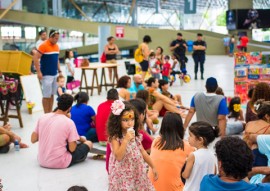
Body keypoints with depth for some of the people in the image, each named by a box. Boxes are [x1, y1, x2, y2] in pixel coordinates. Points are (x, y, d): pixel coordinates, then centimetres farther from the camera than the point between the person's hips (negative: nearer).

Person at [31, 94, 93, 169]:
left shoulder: (42, 118, -2)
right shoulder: (69, 122, -15)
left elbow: (33, 140, 4)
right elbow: (72, 149, -13)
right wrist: (80, 139, 7)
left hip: (42, 162, 6)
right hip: (60, 163, -6)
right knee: (89, 143, 12)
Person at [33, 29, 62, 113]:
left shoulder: (57, 46, 10)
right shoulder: (44, 45, -12)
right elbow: (35, 58, -15)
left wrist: (59, 71, 14)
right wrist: (39, 72, -19)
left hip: (54, 74, 7)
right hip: (46, 75, -7)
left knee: (52, 95, 11)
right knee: (46, 95, -4)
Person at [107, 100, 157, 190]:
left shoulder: (136, 135, 4)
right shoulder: (115, 138, -14)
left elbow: (143, 152, 15)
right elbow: (118, 157, -24)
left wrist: (153, 167, 18)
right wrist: (126, 140, -28)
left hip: (137, 174, 6)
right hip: (122, 176, -6)